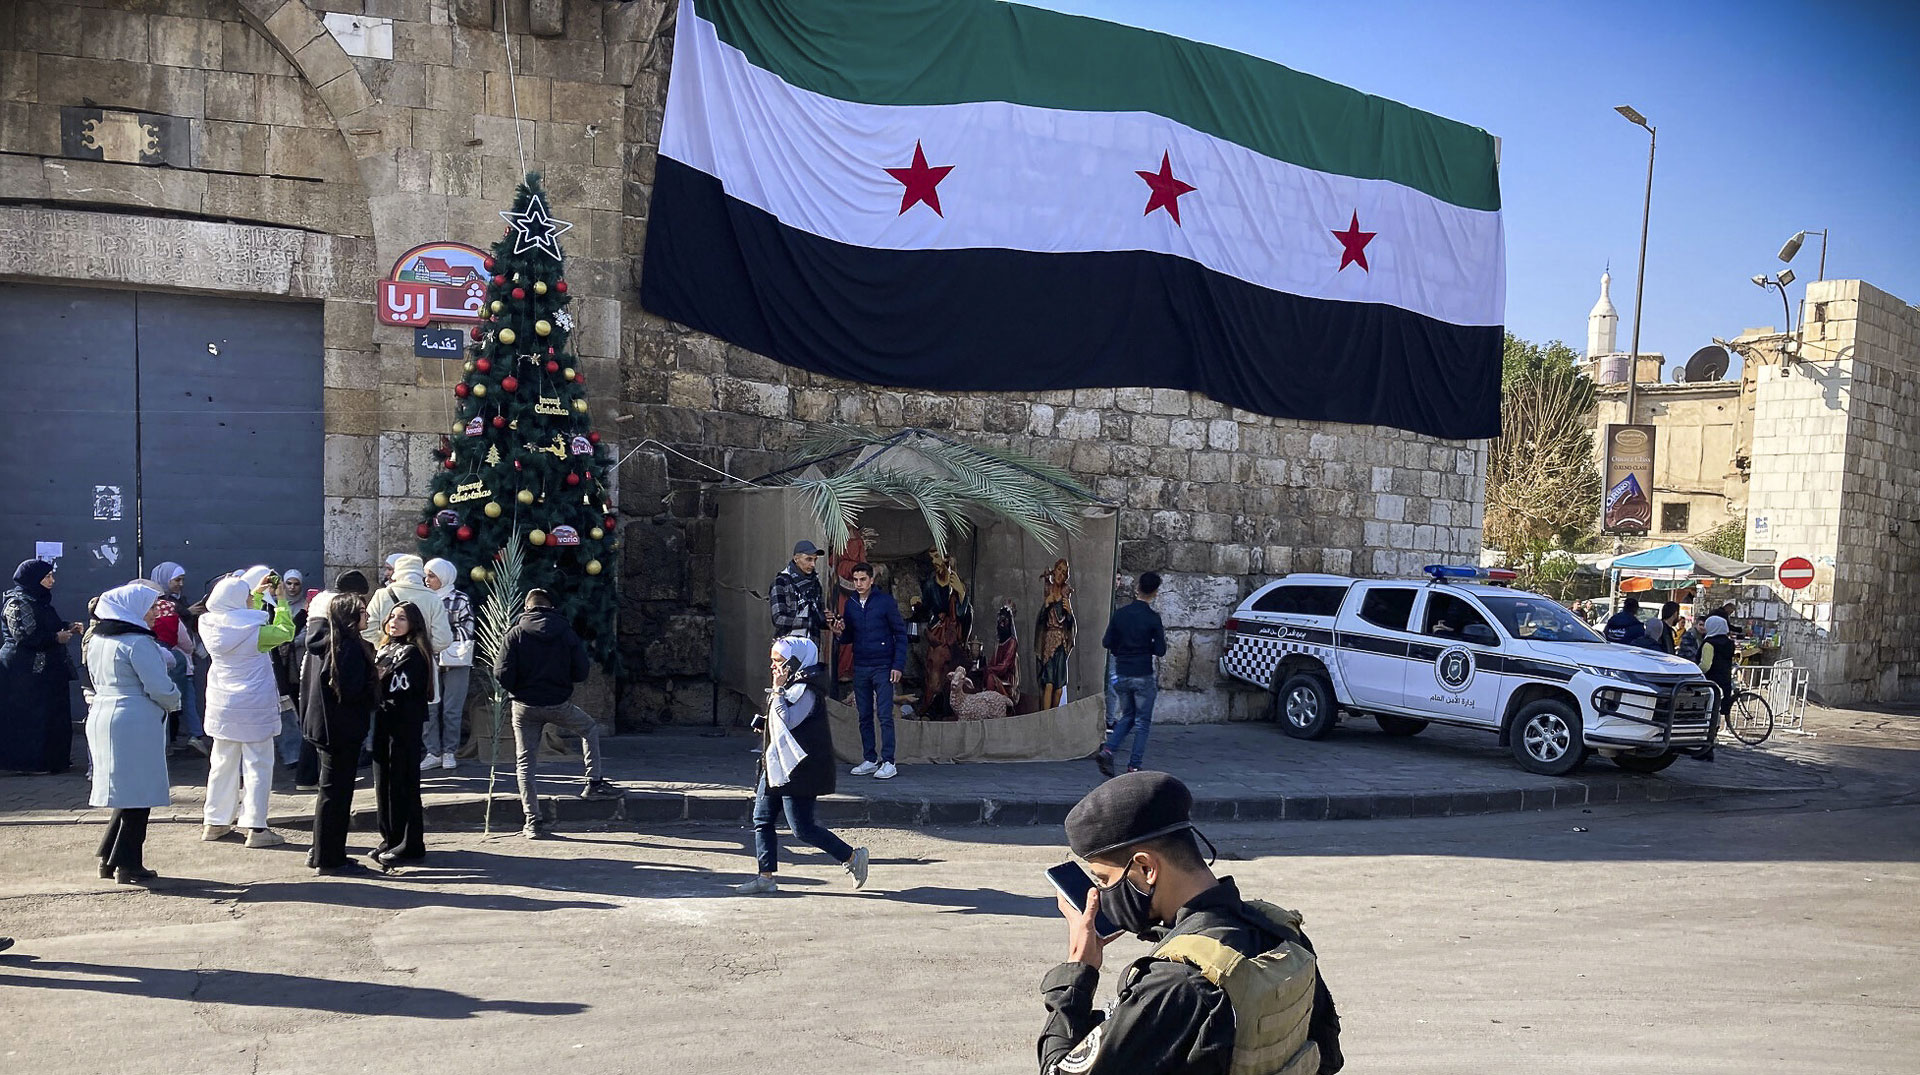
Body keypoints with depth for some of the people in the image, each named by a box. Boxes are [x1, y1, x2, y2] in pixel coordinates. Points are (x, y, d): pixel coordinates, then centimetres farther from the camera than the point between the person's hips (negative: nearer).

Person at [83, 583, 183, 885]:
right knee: (139, 793, 1)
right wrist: (174, 701, 1)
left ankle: (109, 858, 20)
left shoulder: (96, 640, 11)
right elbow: (160, 687, -18)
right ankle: (128, 865, 5)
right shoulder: (138, 643, -16)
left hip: (101, 715, 9)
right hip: (136, 723, -9)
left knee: (125, 791, 17)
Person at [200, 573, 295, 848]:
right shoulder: (255, 631, -18)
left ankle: (215, 823, 25)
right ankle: (256, 828, 1)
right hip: (254, 708, -6)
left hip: (222, 707, 6)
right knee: (257, 766, 1)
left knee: (223, 764, 16)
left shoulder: (210, 626, -2)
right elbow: (285, 632, -2)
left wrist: (258, 594, 19)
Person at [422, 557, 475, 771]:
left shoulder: (461, 600, 0)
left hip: (455, 662, -4)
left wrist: (461, 656, -13)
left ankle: (449, 752, 9)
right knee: (430, 709, 2)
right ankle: (434, 752, 7)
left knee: (452, 710, 0)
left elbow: (467, 632, -3)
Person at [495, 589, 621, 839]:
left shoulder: (516, 634, -6)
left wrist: (517, 690, 9)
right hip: (559, 704, 0)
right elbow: (581, 673, -2)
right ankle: (594, 783, 19)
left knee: (525, 764, 10)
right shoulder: (566, 633, -3)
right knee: (590, 729, 26)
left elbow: (502, 675, -11)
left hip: (525, 707, 0)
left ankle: (533, 822, 7)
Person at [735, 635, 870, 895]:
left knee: (802, 828, -7)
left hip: (797, 771, -11)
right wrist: (764, 724, 10)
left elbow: (787, 721, -29)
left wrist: (777, 690, -20)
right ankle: (766, 876, 14)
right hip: (776, 766, 11)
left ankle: (852, 857, 6)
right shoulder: (790, 687, 14)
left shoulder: (804, 690, -17)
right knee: (762, 820, 8)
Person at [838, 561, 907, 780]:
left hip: (882, 668, -5)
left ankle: (888, 762, -4)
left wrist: (898, 665, -10)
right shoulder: (850, 605, 9)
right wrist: (841, 633, -9)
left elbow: (900, 634, -4)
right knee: (864, 717, 8)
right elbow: (848, 638, 16)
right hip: (860, 668, 5)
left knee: (884, 716, -7)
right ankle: (869, 760, 16)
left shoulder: (886, 601, -5)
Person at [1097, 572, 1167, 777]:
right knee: (1142, 722, 7)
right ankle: (1134, 766, 5)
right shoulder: (1153, 618, -12)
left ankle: (1107, 751, -1)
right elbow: (1160, 651, -10)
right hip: (1143, 676, -4)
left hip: (1122, 674, 4)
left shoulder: (1120, 614, 0)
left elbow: (1107, 643, 3)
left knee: (1127, 717, 19)